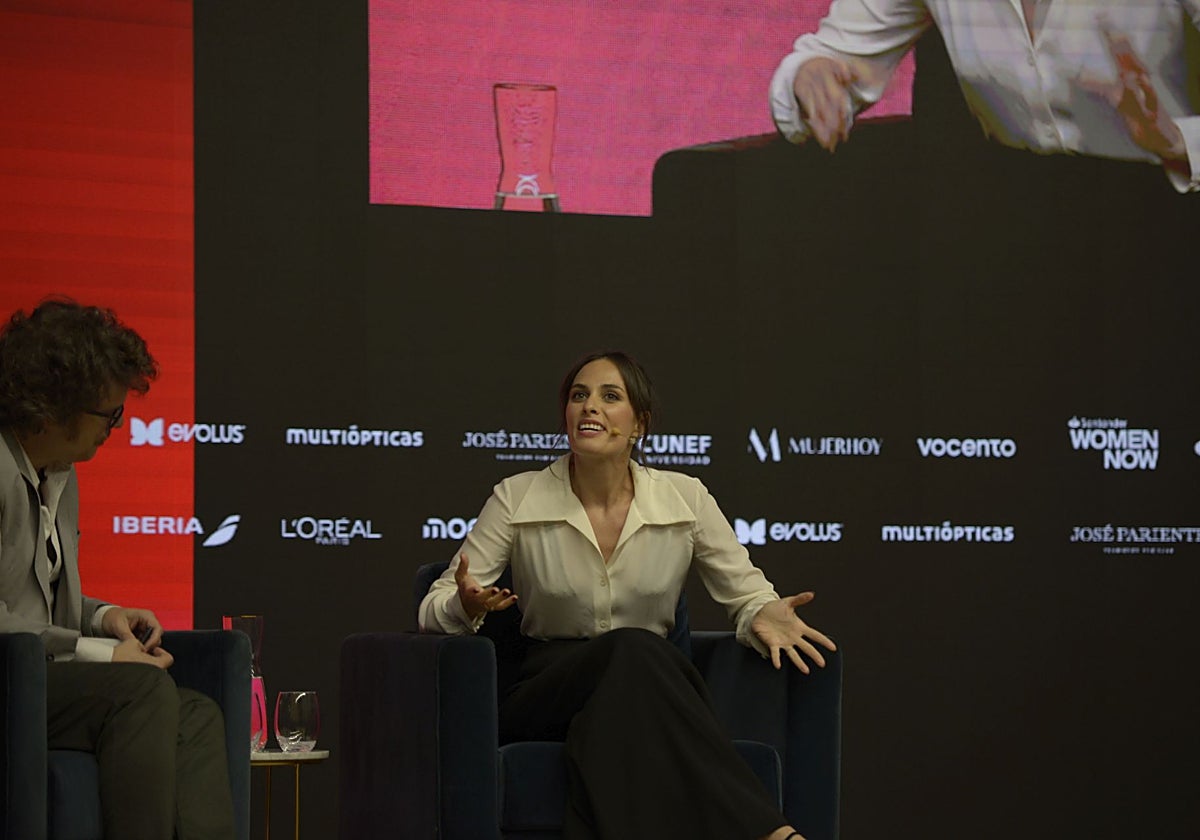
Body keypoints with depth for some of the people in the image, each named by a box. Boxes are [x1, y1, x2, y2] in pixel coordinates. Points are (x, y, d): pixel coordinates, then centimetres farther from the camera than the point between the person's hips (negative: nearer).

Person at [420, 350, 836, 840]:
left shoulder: (684, 499, 4)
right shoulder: (517, 499, 2)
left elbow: (746, 593, 10)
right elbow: (436, 608, 4)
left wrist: (764, 617, -15)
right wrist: (466, 606, -21)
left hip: (644, 685, 1)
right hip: (543, 697, -1)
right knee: (633, 648, -36)